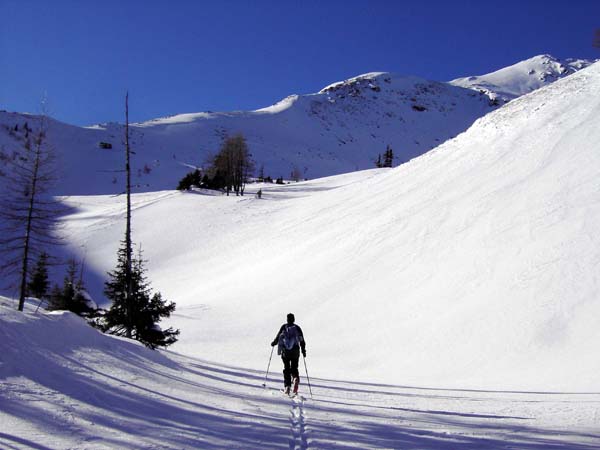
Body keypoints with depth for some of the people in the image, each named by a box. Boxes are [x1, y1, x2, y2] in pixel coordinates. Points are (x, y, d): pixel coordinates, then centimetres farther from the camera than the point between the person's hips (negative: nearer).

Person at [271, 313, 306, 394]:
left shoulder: (283, 327, 1)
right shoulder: (297, 328, 5)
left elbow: (278, 337, 3)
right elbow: (302, 340, 3)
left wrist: (273, 343, 22)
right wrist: (303, 351, 9)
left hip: (285, 351, -1)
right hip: (295, 351, 1)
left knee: (286, 368, 9)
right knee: (294, 368, 12)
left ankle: (287, 386, -1)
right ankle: (296, 378, -19)